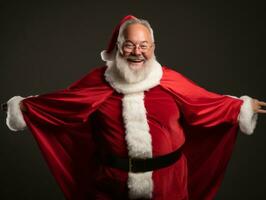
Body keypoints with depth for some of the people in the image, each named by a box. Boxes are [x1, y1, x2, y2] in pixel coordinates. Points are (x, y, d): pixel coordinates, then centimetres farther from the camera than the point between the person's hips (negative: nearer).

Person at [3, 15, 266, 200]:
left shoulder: (170, 81, -3)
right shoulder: (99, 80, -2)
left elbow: (207, 103, 4)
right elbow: (60, 101, 7)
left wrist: (244, 108, 6)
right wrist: (25, 107, 10)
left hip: (165, 178, 0)